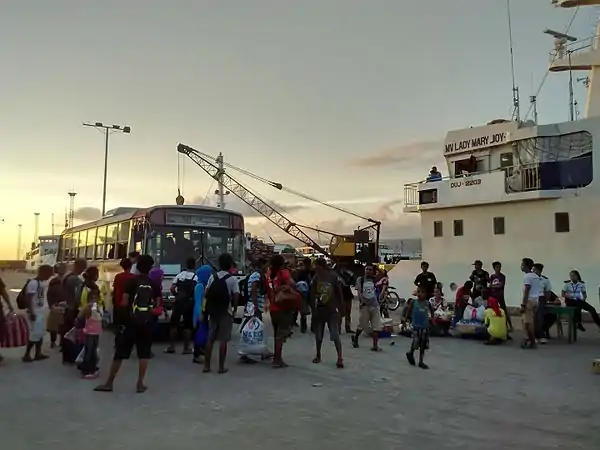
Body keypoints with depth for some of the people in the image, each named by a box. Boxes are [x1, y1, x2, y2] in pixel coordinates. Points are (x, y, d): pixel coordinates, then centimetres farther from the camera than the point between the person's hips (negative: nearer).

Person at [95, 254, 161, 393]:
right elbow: (157, 306, 2)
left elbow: (124, 303, -10)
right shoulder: (154, 284, 3)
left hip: (130, 321, -2)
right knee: (144, 353, 9)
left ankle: (109, 383, 13)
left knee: (119, 353, 6)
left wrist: (121, 305, 10)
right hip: (146, 323, 2)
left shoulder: (132, 281, -6)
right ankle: (140, 383, 9)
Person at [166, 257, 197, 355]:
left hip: (178, 301, 2)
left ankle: (171, 346, 13)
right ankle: (186, 348, 9)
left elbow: (172, 289, 1)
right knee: (187, 326, 5)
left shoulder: (179, 275, 6)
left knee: (174, 324, 10)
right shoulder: (196, 277, -4)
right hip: (189, 302, -2)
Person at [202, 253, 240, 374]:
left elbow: (206, 294, 2)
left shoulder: (212, 277, 4)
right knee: (223, 340, 1)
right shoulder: (232, 279, -8)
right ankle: (221, 367, 5)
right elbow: (236, 297, -13)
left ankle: (206, 365, 14)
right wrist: (234, 308, 3)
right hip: (226, 313, -4)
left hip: (213, 312, 4)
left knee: (210, 339, 11)